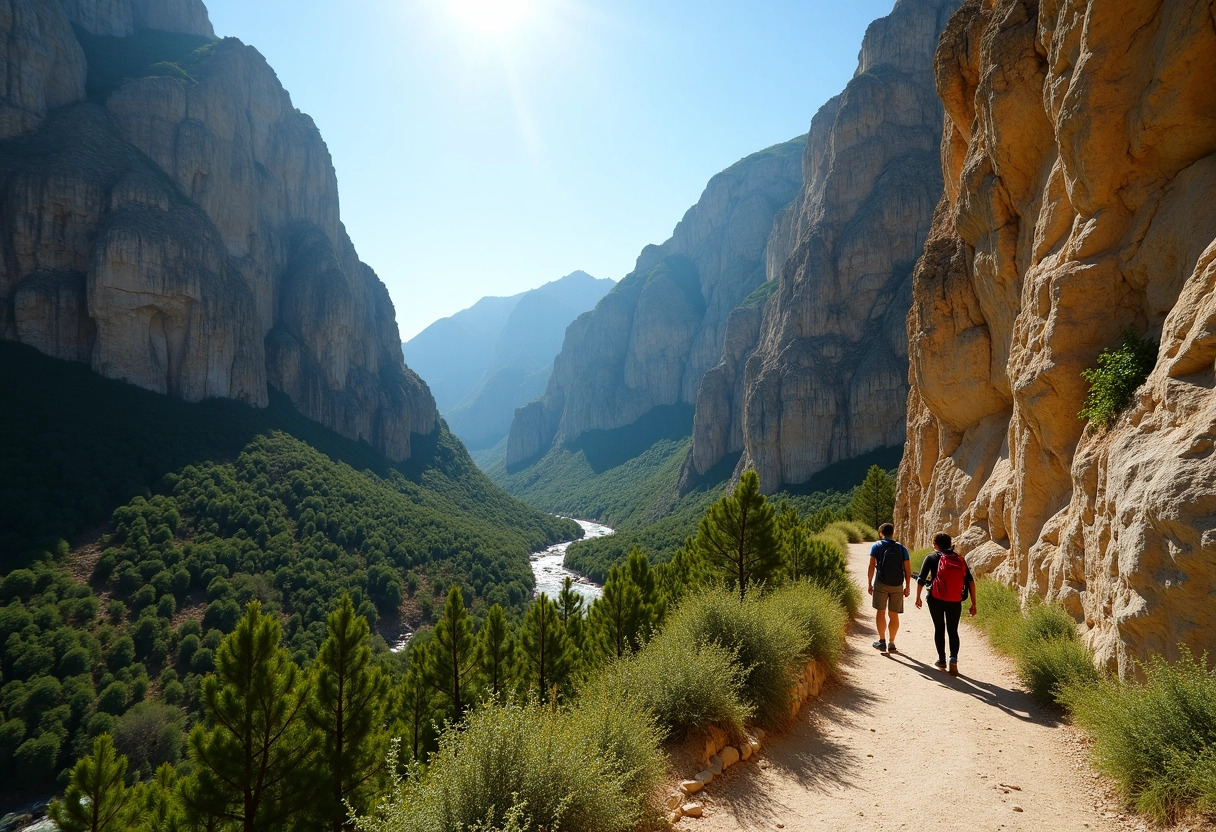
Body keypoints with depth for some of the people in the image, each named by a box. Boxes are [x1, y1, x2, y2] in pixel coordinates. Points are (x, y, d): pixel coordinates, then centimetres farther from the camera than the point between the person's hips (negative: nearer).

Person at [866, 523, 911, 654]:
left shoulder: (876, 546, 1)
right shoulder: (901, 548, 8)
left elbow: (871, 567, -7)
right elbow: (908, 570, 4)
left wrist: (869, 583, -1)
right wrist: (908, 587, 11)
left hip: (881, 584, -3)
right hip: (897, 586, 3)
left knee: (880, 612, 4)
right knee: (893, 614, 9)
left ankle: (882, 641, -3)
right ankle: (891, 643, 13)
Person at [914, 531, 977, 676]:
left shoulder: (932, 558, 3)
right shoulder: (959, 559, 10)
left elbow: (921, 579, -3)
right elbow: (970, 581, 2)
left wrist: (918, 597, 9)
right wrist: (973, 603, 3)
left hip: (936, 599, -2)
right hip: (955, 601, 2)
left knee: (939, 629, 15)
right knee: (953, 631, 11)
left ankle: (941, 660, 19)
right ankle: (953, 658, -9)